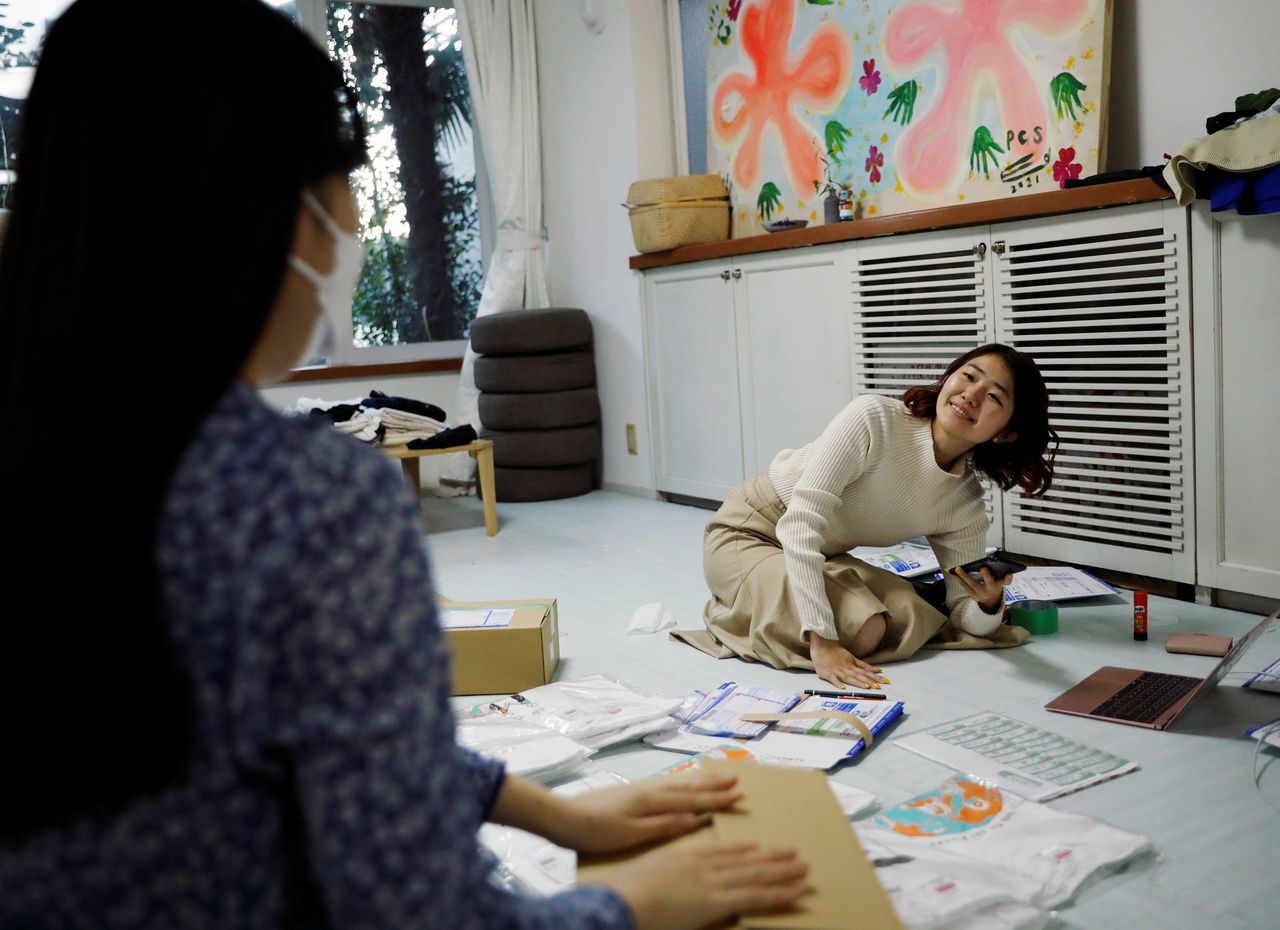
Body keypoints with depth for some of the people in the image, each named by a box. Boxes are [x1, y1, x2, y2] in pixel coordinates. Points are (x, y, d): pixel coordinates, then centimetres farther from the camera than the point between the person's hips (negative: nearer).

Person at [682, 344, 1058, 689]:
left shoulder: (966, 506, -9)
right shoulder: (874, 418, -27)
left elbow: (963, 614, -4)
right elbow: (801, 524, -32)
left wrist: (989, 605, -30)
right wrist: (821, 642, -38)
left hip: (821, 556, 6)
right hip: (747, 535, -6)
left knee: (912, 621, -13)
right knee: (859, 632, -24)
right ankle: (731, 608, 3)